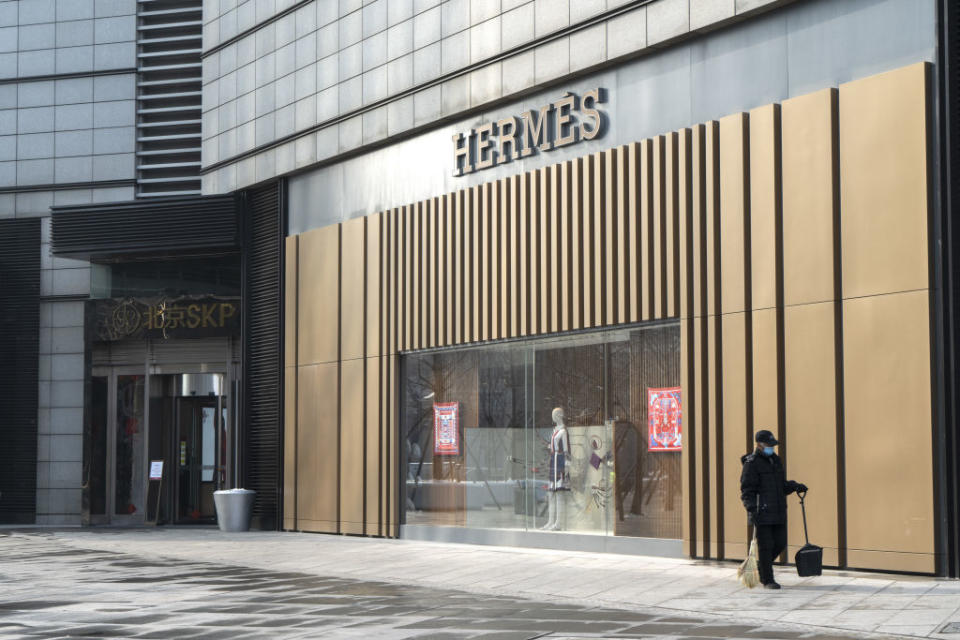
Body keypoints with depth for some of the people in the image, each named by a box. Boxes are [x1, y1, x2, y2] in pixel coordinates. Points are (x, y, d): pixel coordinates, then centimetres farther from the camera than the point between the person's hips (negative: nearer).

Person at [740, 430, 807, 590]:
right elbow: (747, 490, -13)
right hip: (762, 514, -7)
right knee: (765, 545, -4)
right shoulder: (752, 463, -8)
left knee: (780, 543, 8)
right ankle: (768, 580, 4)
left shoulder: (775, 460, 16)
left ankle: (760, 566, 29)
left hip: (778, 512, 7)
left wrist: (795, 486, 6)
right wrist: (752, 509, -24)